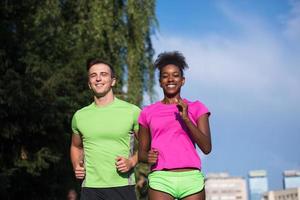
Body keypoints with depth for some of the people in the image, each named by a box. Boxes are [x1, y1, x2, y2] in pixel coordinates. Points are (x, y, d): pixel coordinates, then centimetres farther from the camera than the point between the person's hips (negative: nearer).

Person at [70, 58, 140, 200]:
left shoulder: (132, 111, 1)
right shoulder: (79, 116, 9)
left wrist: (132, 162, -10)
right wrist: (76, 166, 7)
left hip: (123, 187, -2)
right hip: (90, 188, 2)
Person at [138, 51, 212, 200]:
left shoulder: (196, 108, 10)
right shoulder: (148, 113, 12)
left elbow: (206, 148, 0)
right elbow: (141, 152, 18)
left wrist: (186, 119, -11)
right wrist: (147, 157, -6)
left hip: (191, 178, 0)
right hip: (161, 179, 0)